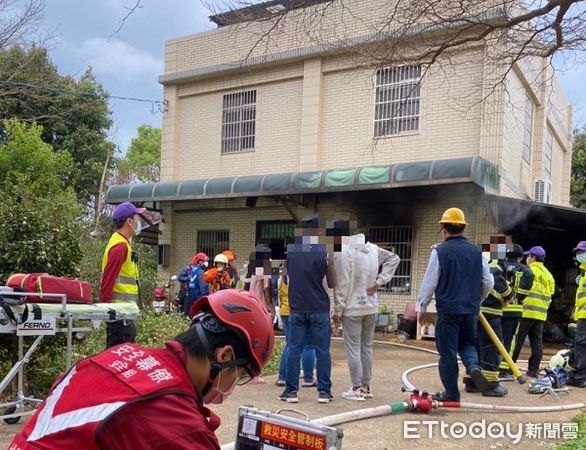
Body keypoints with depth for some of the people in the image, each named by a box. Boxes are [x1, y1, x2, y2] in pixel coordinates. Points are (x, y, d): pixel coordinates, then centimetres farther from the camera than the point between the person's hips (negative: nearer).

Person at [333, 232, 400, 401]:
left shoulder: (344, 253, -17)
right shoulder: (374, 250, 2)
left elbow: (341, 284, -15)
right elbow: (394, 258, 15)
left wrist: (338, 310, -6)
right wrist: (380, 281, 7)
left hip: (352, 308, -6)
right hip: (371, 307, 6)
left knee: (353, 348, 1)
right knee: (367, 346, 14)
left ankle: (357, 389, 3)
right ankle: (366, 387, 22)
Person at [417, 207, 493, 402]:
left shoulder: (440, 251, -8)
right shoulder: (476, 251, 5)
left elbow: (429, 283, -7)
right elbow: (488, 282, 8)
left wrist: (422, 307, 5)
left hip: (447, 309, -4)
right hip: (471, 310, 4)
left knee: (448, 352, 5)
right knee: (467, 344, 21)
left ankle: (451, 394, 10)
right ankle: (473, 366, -8)